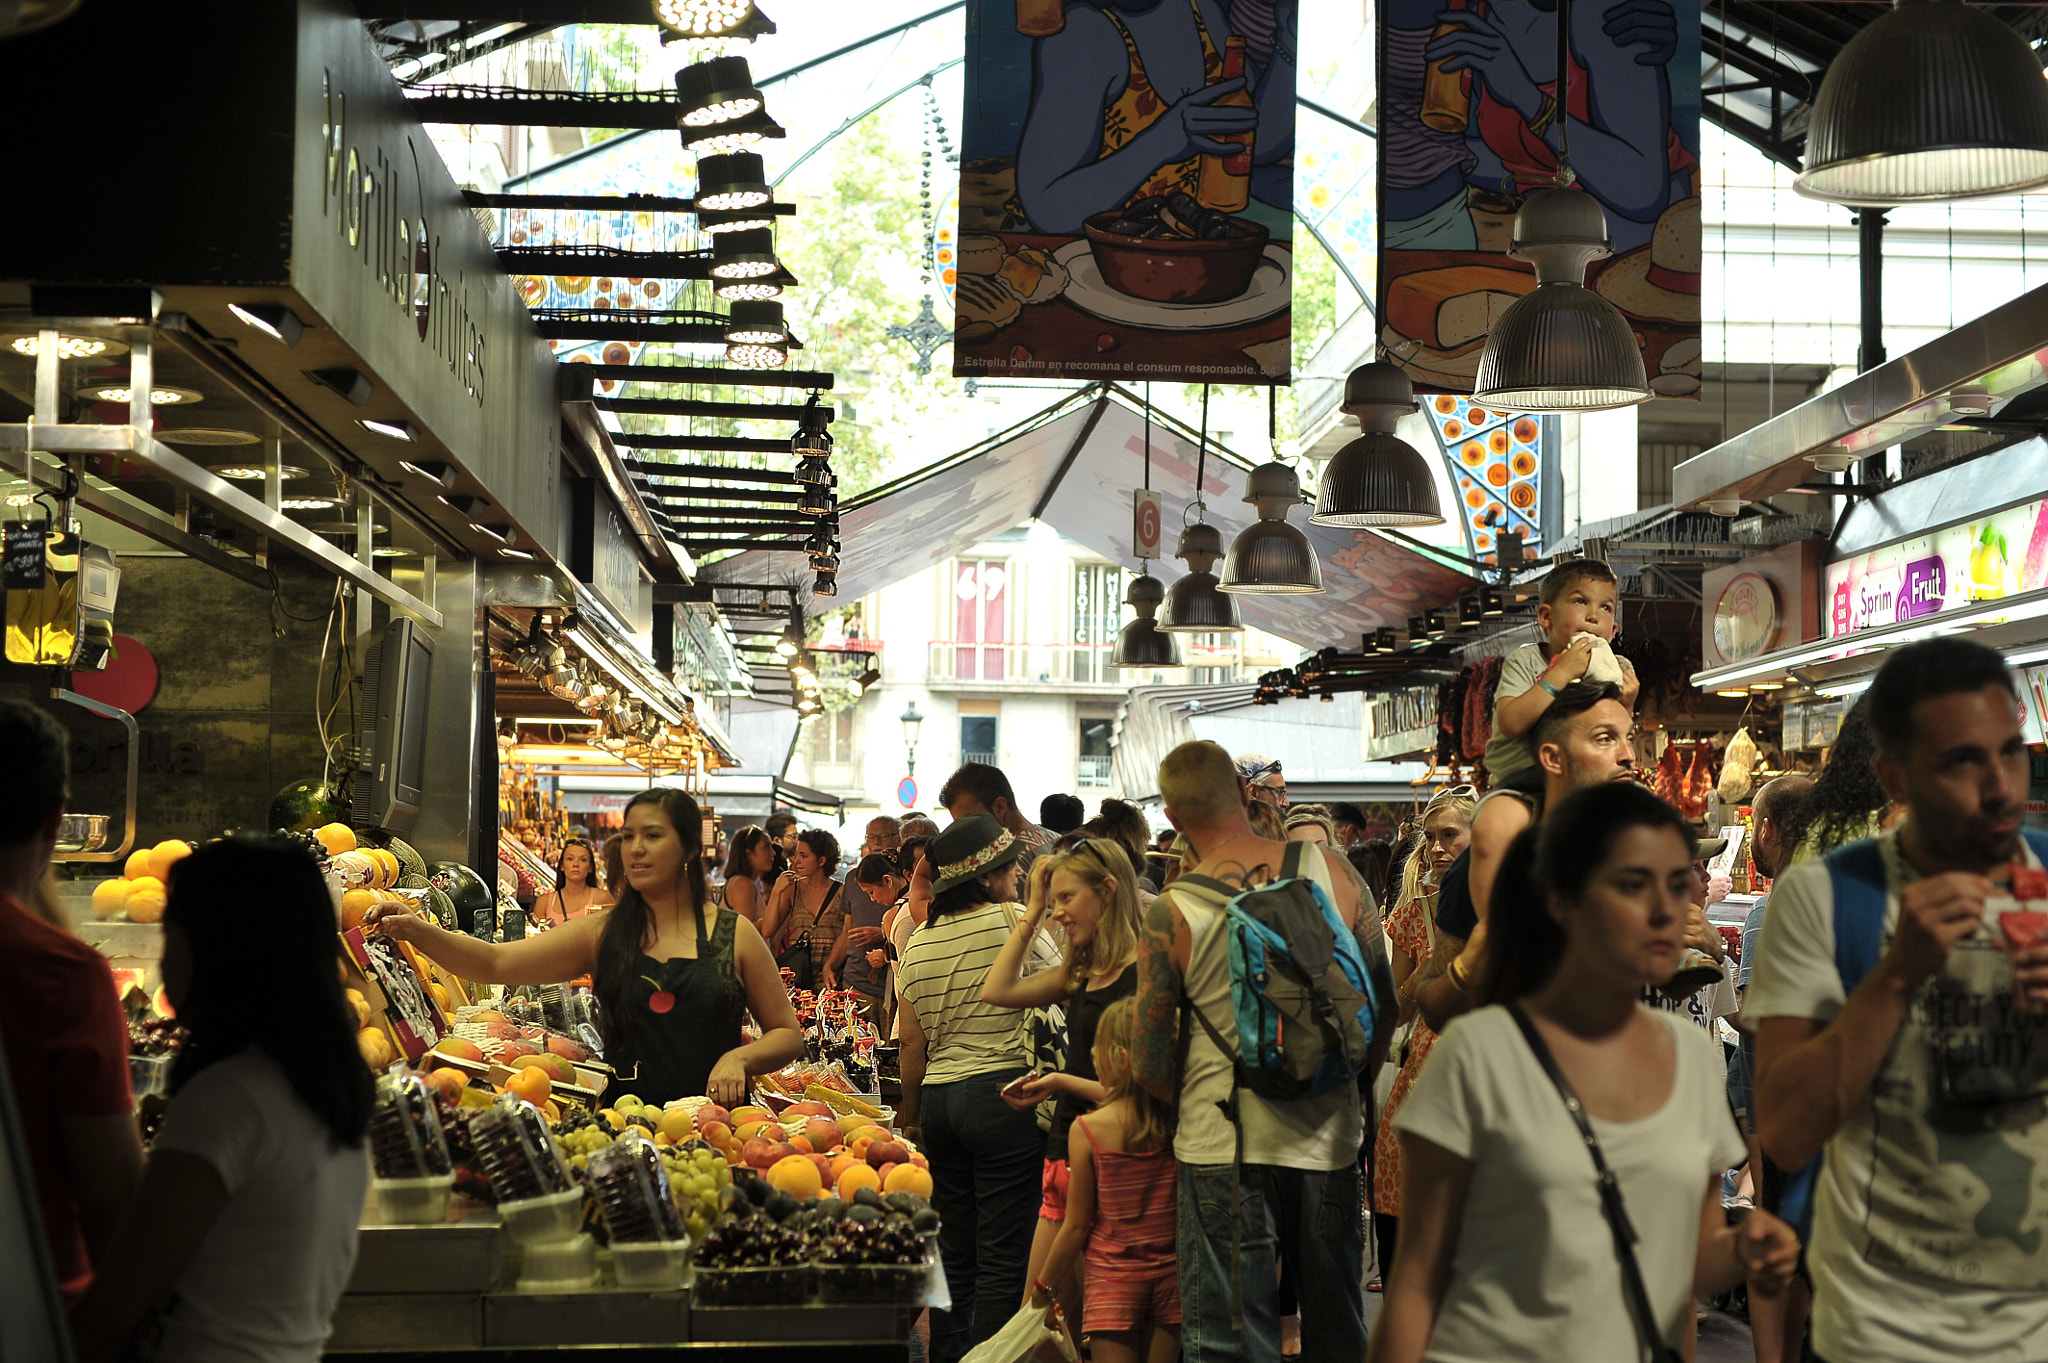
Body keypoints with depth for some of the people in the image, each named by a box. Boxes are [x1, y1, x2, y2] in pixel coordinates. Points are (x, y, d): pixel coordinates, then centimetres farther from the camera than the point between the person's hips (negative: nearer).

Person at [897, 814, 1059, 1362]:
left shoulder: (918, 944, 10)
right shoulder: (1013, 921, -9)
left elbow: (912, 1043, 13)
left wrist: (912, 1114, 22)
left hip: (940, 1097, 7)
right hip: (1003, 1091, -6)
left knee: (955, 1249, 15)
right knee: (1004, 1255, -4)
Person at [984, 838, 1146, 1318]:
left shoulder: (1144, 975, -12)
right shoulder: (1082, 972, 14)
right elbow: (997, 990, 14)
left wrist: (1063, 1083, -14)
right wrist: (1032, 911, 14)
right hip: (1064, 1159, 9)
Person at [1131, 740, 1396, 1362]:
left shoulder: (1170, 914, -10)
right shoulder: (1331, 869, -3)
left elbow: (1149, 1066, -7)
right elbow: (1385, 1006, 5)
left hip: (1224, 1152, -3)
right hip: (1330, 1144, 3)